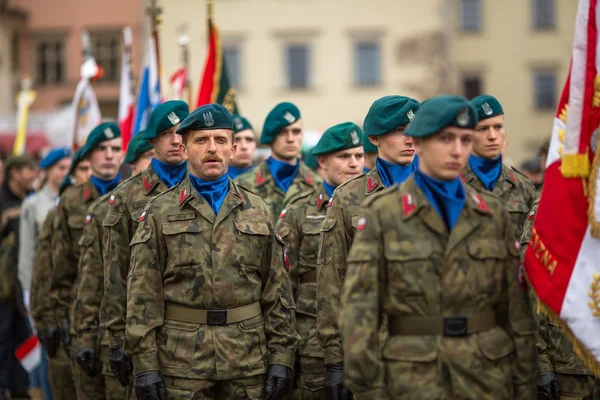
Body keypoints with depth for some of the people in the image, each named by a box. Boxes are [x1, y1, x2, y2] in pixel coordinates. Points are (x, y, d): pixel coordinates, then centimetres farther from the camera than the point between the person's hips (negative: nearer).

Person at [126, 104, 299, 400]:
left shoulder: (258, 212, 10)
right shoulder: (159, 213, 3)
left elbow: (278, 290, 7)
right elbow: (142, 294, -2)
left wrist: (281, 357, 0)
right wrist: (145, 364, -9)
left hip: (249, 362, 2)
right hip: (182, 364, -2)